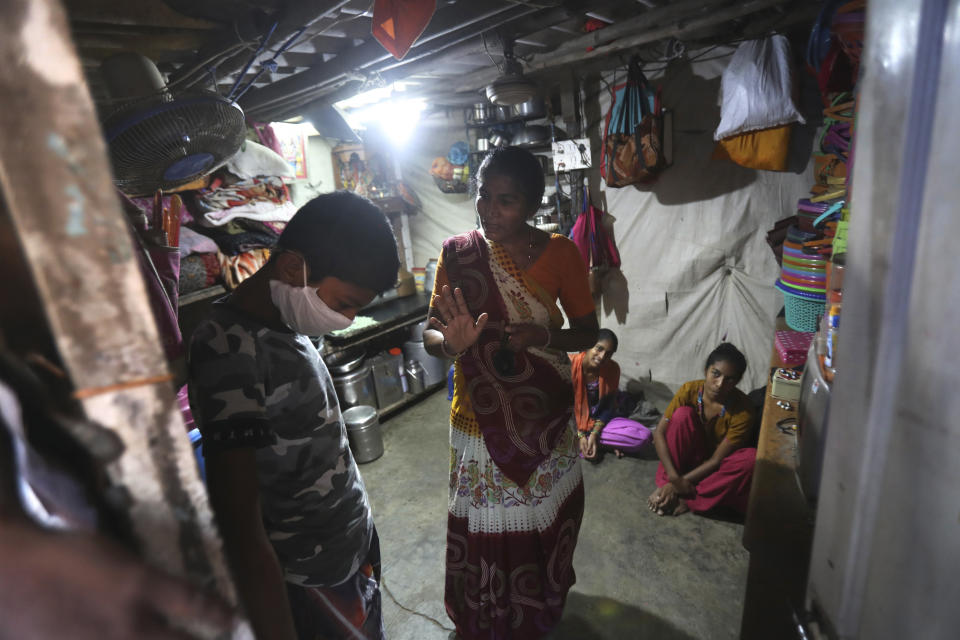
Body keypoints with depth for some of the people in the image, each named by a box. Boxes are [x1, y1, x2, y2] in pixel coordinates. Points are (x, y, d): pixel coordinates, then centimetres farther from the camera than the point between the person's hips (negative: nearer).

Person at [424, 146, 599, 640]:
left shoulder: (559, 253, -8)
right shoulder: (458, 253, -7)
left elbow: (588, 332, -3)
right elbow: (430, 333, -6)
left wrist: (542, 336, -24)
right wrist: (451, 342, -30)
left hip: (544, 417, 1)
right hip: (479, 417, 0)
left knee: (542, 519, 19)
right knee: (485, 526, 13)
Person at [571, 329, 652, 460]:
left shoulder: (613, 369, -12)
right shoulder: (570, 364, -21)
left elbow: (609, 406, -6)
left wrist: (595, 433, -21)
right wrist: (580, 435, -22)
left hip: (599, 420, 2)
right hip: (574, 420, -2)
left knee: (643, 435, -20)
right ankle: (608, 444, -15)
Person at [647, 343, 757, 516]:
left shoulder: (743, 410, -24)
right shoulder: (690, 390, -19)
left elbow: (717, 459, -21)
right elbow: (659, 432, -18)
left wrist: (681, 483, -24)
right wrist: (674, 478, -27)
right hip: (688, 457, 0)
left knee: (751, 458, -32)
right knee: (683, 414, -27)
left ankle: (685, 501, -23)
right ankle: (665, 486, -22)